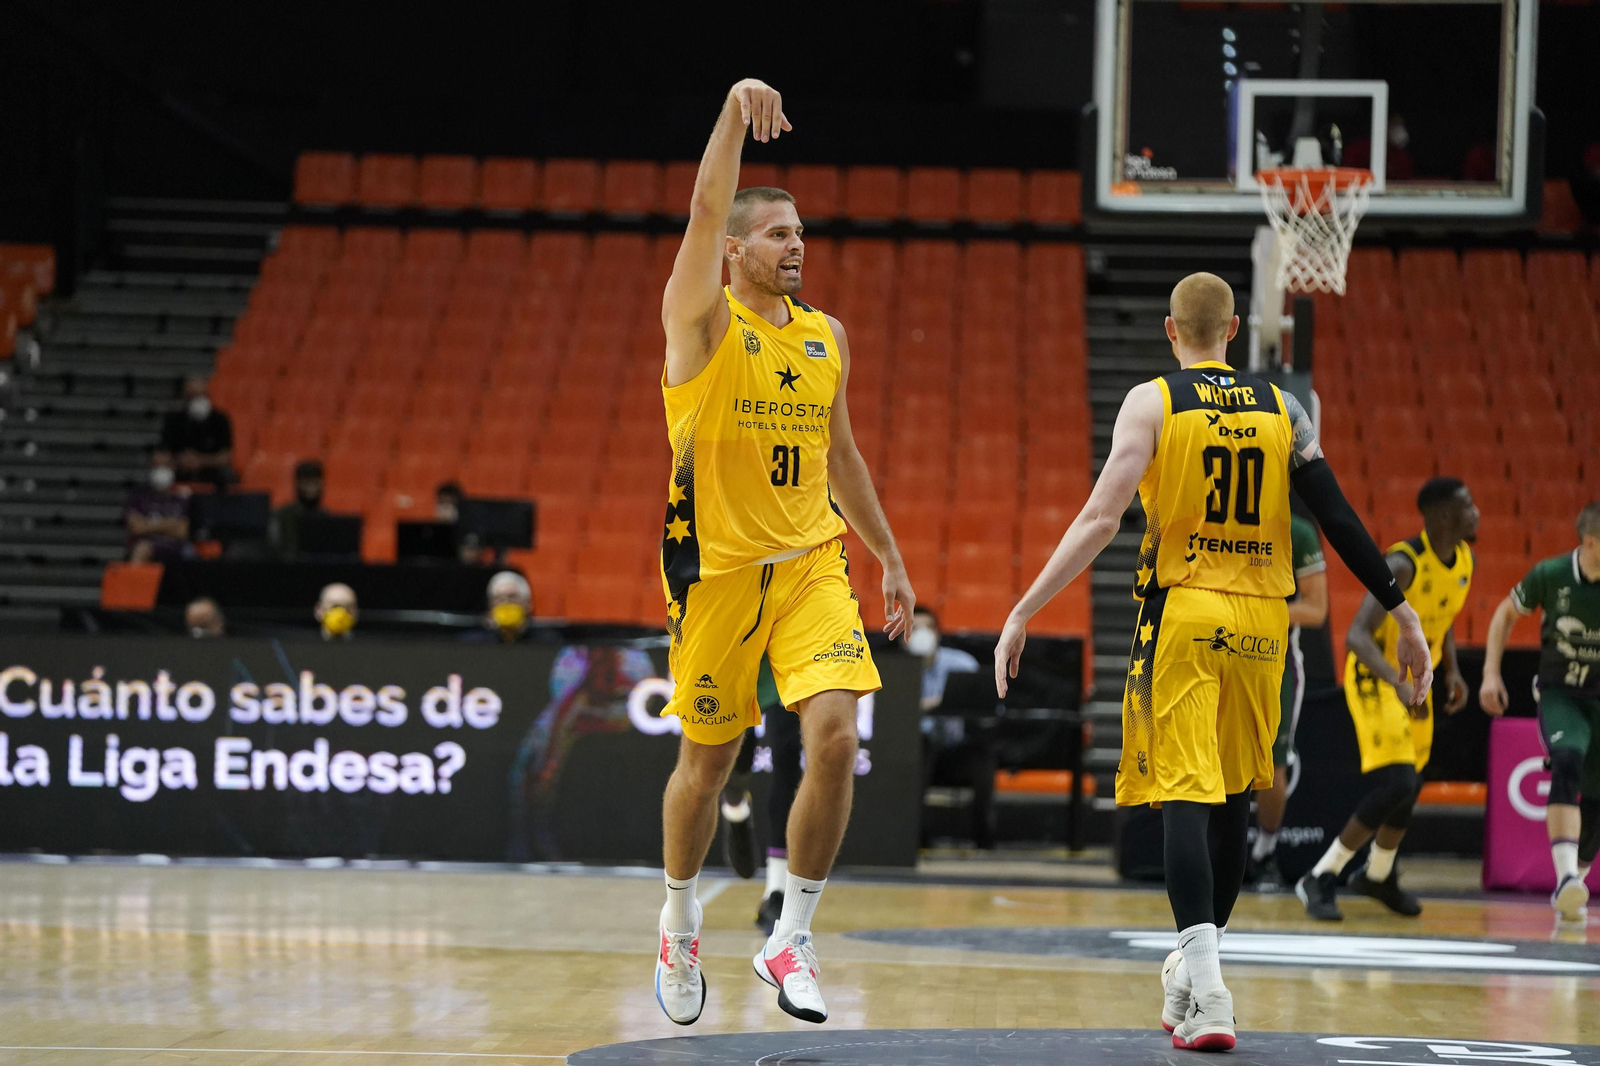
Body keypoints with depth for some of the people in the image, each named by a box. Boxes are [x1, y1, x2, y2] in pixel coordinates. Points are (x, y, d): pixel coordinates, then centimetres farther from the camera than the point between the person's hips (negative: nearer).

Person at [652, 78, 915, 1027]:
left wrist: (891, 558, 20)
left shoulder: (826, 336, 10)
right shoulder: (703, 318, -5)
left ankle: (793, 938, -4)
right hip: (718, 566, -3)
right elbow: (707, 208, -20)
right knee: (708, 762, 7)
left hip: (811, 562, 3)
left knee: (835, 737, -15)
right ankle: (681, 922, 33)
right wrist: (736, 112, -32)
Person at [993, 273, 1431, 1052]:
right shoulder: (1282, 410, 7)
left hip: (1181, 614, -3)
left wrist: (1022, 613, -11)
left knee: (1185, 795, -7)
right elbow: (1342, 523, 2)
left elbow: (1101, 520, -12)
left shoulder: (1151, 403, -3)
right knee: (1232, 798, 17)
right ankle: (1192, 977, 27)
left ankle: (1207, 991, -24)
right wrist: (1402, 612, 9)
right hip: (1259, 621, 3)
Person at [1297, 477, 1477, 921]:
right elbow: (1356, 636, -35)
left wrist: (1452, 671, 4)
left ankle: (1378, 875, 44)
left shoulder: (1463, 560, -2)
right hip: (1375, 680, -8)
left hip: (1415, 682, 8)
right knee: (1395, 785, -21)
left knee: (1407, 789, 18)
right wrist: (1397, 682, -48)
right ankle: (1321, 878, -8)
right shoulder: (1403, 564, -28)